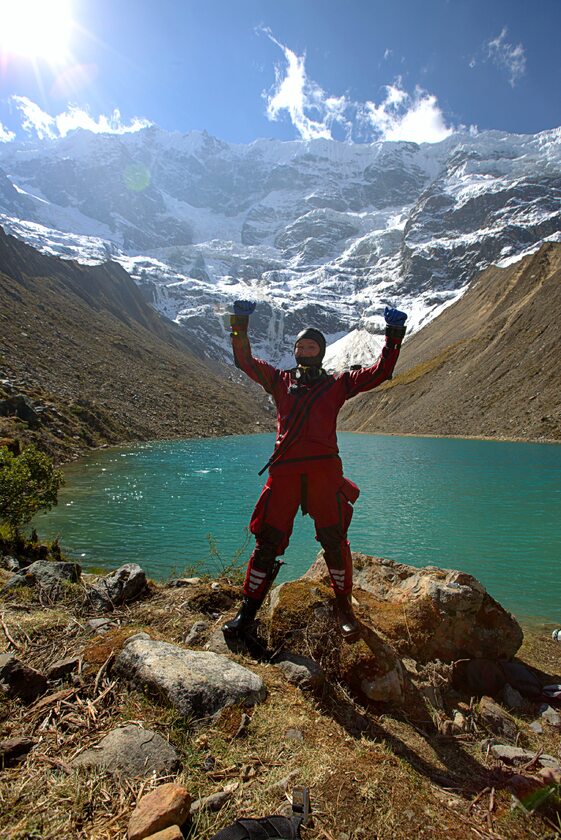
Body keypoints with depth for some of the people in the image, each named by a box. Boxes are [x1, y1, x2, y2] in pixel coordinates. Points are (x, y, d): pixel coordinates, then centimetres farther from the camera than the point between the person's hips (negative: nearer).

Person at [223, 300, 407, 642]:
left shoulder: (337, 384, 16)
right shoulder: (280, 380, 19)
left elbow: (380, 371, 13)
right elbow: (245, 360, 18)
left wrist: (394, 335, 7)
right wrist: (240, 325, 9)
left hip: (324, 469, 0)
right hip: (284, 470, 1)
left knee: (335, 541, 3)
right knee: (268, 541, 2)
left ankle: (344, 606, 24)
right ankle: (248, 610, 16)